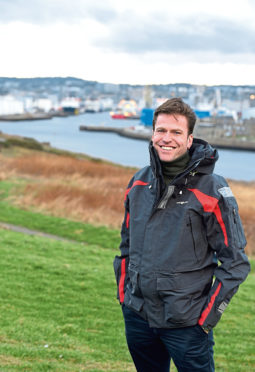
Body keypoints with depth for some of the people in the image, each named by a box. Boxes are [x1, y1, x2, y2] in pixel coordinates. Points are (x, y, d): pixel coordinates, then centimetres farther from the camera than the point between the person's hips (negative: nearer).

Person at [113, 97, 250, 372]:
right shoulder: (139, 182, 4)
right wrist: (123, 292, 11)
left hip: (186, 322, -5)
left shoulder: (211, 189, -11)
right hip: (137, 315, 5)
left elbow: (234, 262, -9)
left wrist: (209, 315, -11)